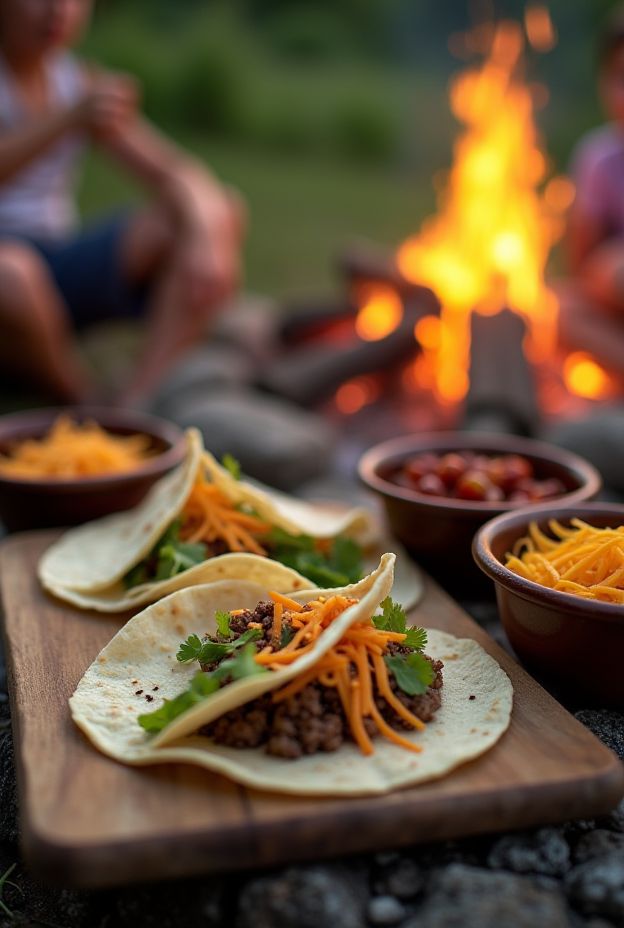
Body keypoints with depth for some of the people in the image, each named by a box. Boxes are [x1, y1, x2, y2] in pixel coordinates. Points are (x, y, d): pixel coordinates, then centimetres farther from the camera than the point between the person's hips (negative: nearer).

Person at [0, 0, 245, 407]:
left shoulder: (82, 81, 7)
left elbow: (176, 172, -3)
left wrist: (202, 236, -23)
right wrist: (71, 120, -37)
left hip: (59, 268, 6)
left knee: (221, 212, -10)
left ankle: (139, 400, -24)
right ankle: (90, 408, -11)